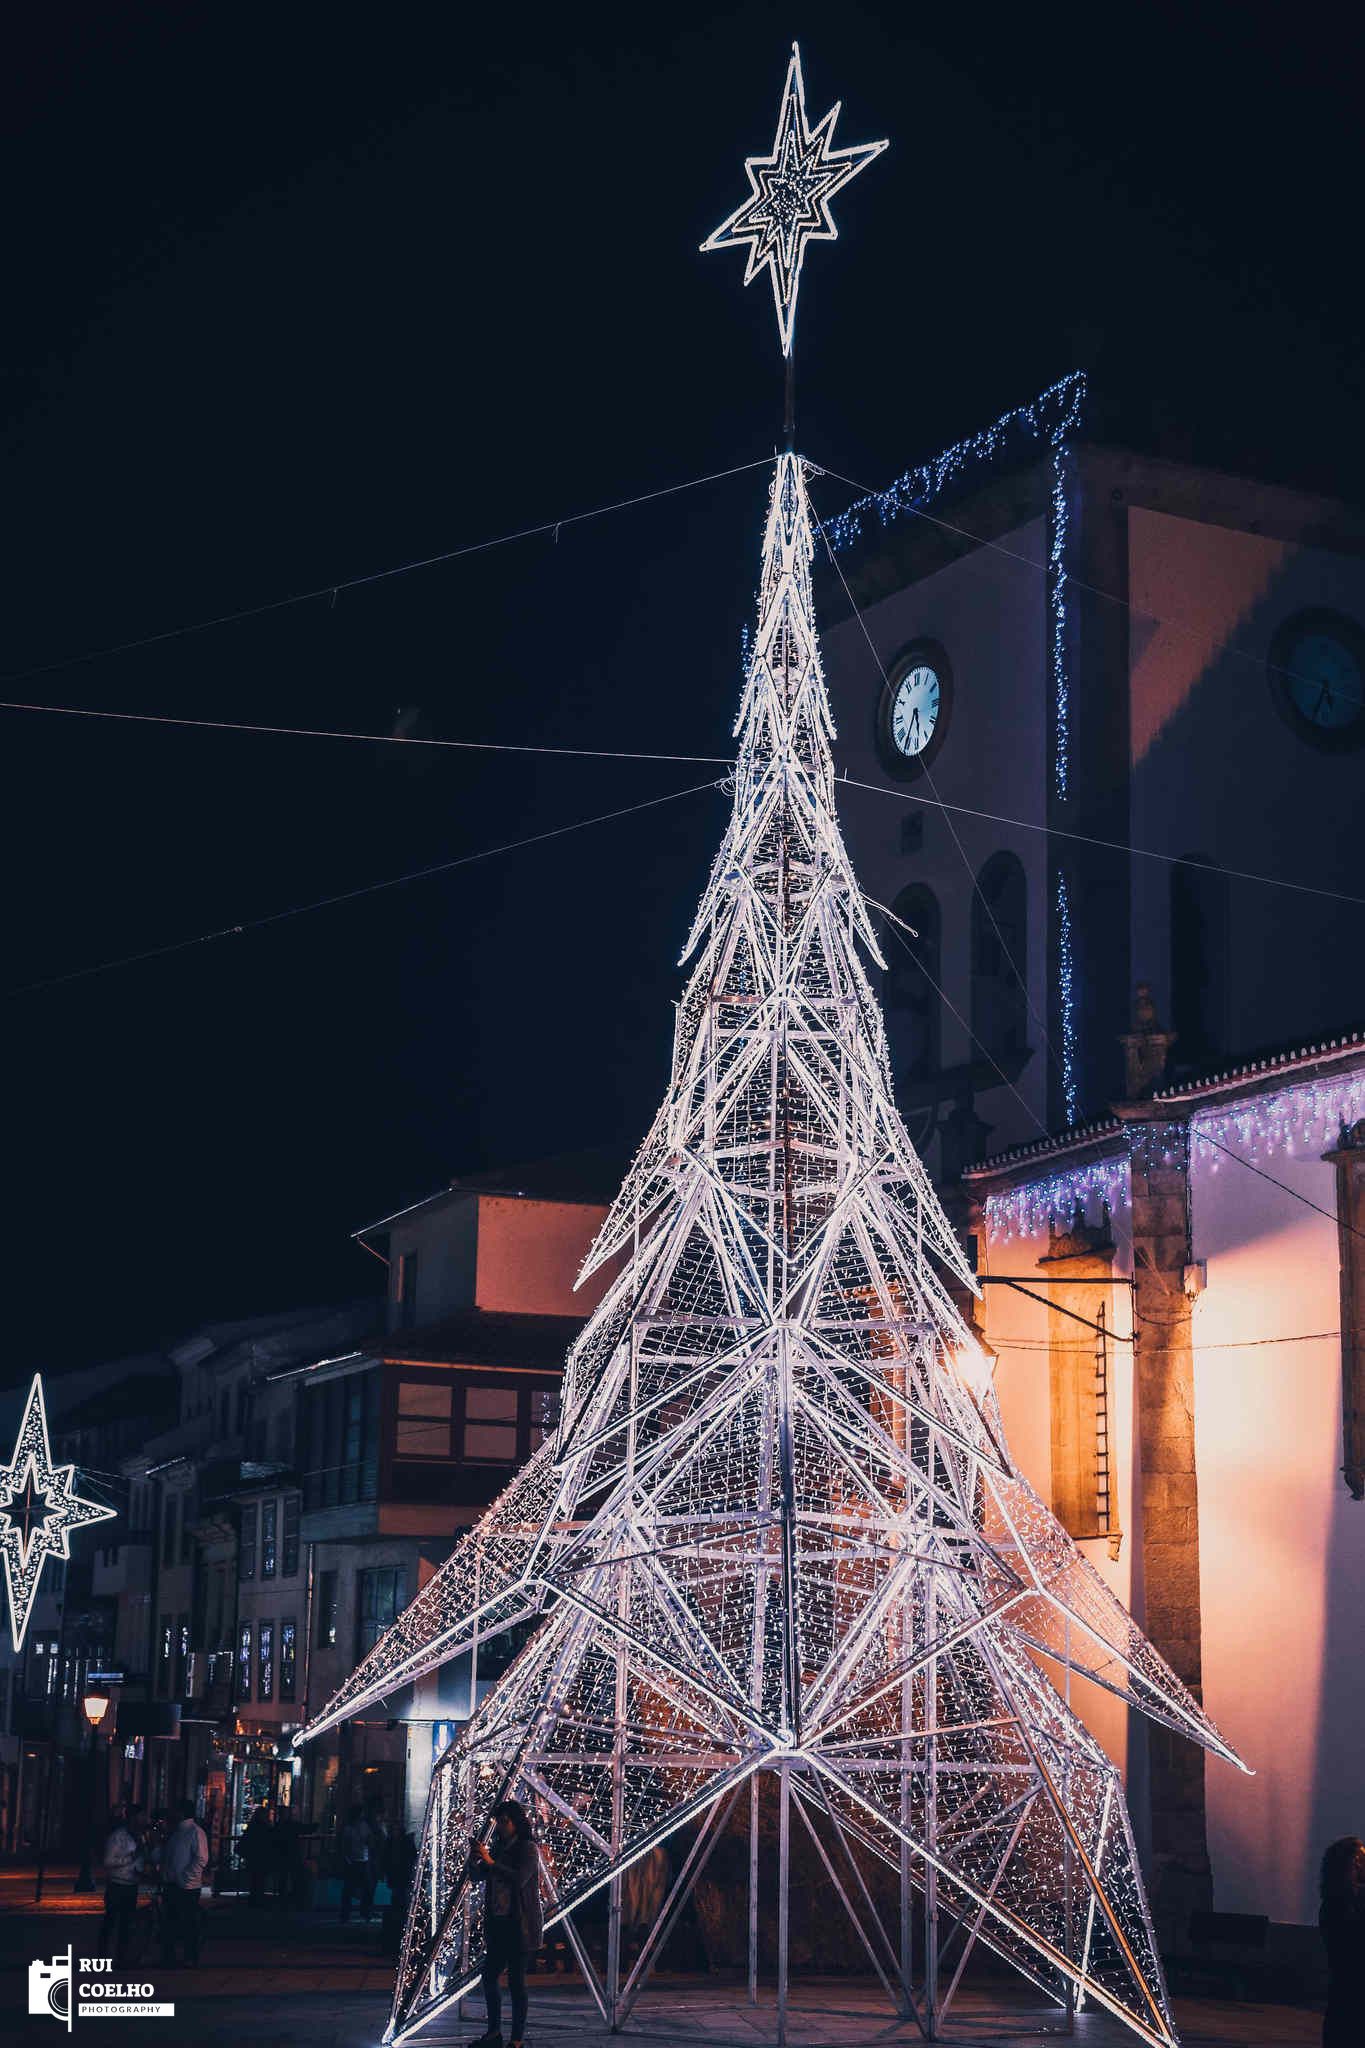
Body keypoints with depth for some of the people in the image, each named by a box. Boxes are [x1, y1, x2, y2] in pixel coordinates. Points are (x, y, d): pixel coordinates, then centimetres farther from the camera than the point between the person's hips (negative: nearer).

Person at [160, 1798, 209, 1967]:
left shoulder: (195, 1832, -11)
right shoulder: (175, 1831, 14)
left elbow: (202, 1859, -16)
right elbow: (166, 1856, 20)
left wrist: (185, 1877, -18)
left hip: (187, 1887, -8)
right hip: (171, 1884, 8)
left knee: (189, 1923, 1)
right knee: (168, 1922, 12)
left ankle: (191, 1958, 10)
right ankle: (167, 1957, 22)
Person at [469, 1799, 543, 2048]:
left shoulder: (528, 1849, -9)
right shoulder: (499, 1847, 11)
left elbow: (519, 1878, -23)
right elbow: (480, 1876, 16)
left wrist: (490, 1861, -24)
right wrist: (477, 1857, -2)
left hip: (519, 1926, -7)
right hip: (497, 1923, 7)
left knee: (516, 1981, -4)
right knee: (489, 1976, 10)